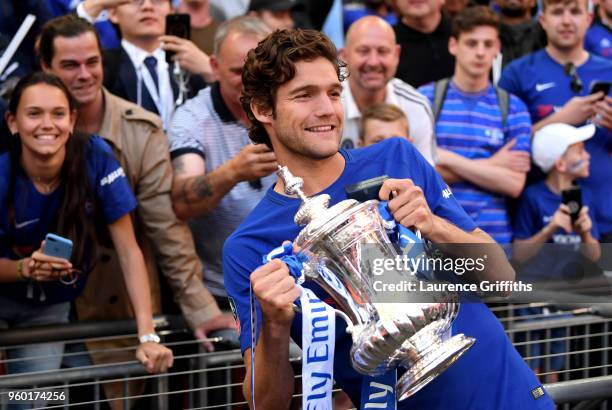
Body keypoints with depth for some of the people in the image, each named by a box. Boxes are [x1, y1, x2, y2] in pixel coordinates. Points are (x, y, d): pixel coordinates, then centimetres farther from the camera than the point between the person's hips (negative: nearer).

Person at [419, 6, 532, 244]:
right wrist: (490, 165, -7)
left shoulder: (513, 109, 5)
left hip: (493, 235, 1)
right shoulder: (425, 99, 3)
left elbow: (514, 184, -5)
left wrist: (450, 159, -10)